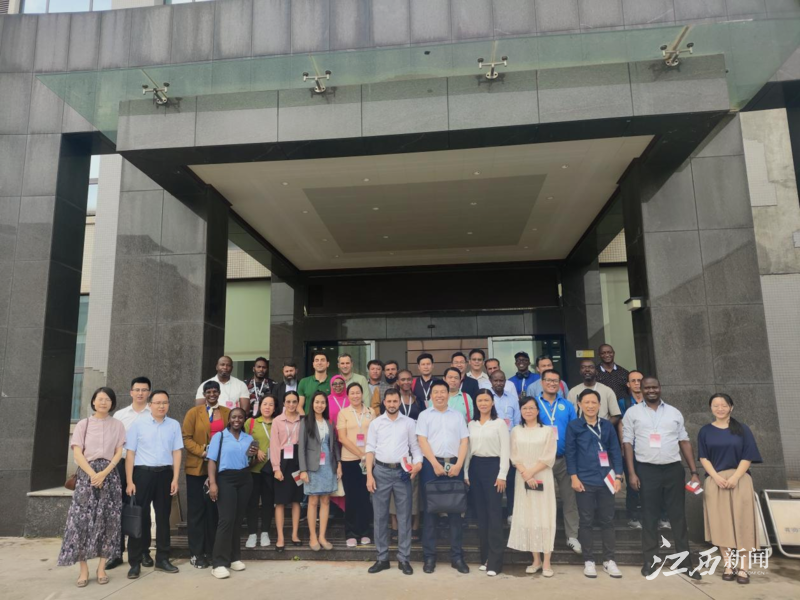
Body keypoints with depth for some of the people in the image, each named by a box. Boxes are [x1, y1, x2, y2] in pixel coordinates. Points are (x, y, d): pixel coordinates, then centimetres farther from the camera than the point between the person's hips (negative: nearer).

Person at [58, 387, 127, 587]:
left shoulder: (117, 425, 7)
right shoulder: (83, 424, 6)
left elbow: (119, 452, 2)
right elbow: (77, 453, -2)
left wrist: (104, 473, -13)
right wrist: (93, 474, -14)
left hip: (109, 475, 1)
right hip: (86, 474, 0)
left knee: (108, 520, -1)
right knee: (82, 519, -5)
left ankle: (101, 568, 8)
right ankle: (84, 570, 3)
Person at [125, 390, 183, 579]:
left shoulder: (174, 425, 3)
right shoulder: (138, 424, -1)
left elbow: (176, 453, 3)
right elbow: (130, 453, -1)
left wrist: (175, 479, -2)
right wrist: (129, 481, -6)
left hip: (165, 474, 2)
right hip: (143, 473, -2)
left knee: (163, 517, 11)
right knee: (139, 517, 3)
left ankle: (162, 559, 24)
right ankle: (135, 562, 15)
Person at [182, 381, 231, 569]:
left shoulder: (227, 413, 8)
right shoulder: (193, 413, 1)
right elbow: (186, 438, -5)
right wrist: (202, 451, -17)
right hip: (197, 467, -2)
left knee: (214, 510, 8)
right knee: (197, 510, 4)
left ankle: (211, 551, 19)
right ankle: (196, 554, 12)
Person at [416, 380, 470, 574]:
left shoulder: (458, 415, 12)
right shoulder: (424, 415, 6)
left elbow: (464, 441, 6)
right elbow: (422, 441, -3)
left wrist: (458, 465, -7)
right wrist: (435, 464, -12)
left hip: (454, 465, 2)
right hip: (431, 464, -2)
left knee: (455, 511, 5)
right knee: (430, 511, 2)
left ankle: (457, 556, 14)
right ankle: (429, 556, 10)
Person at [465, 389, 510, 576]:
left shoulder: (500, 423, -2)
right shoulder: (471, 424, 11)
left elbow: (505, 451, -6)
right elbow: (468, 449, 12)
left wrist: (502, 475, -11)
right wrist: (466, 473, 7)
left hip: (492, 466, -5)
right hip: (475, 467, 5)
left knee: (494, 513, -5)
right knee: (481, 513, 9)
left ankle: (495, 560, 0)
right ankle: (485, 556, 19)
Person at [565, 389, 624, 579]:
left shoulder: (607, 426, 6)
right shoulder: (573, 426, -2)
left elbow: (615, 451, 7)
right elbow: (570, 452, -3)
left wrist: (618, 476, 0)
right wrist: (574, 477, -8)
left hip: (606, 480, 2)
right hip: (584, 481, -2)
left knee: (607, 520, 8)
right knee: (586, 521, 5)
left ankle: (609, 560, 20)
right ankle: (589, 561, 16)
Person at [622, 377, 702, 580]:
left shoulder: (674, 412, 10)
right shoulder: (633, 412, 2)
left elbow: (684, 442, 10)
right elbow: (627, 442, -1)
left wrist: (694, 471, 4)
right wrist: (632, 473, -7)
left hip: (673, 469, 2)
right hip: (646, 470, -2)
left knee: (678, 515, 8)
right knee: (649, 516, 6)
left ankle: (685, 561, 18)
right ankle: (650, 559, 18)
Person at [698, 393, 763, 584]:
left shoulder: (742, 429, 5)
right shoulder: (705, 431, 7)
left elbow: (747, 457, -2)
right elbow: (704, 458, 3)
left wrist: (734, 478, -14)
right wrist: (717, 477, -13)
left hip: (740, 481, -1)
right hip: (715, 482, 1)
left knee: (741, 522, -3)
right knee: (722, 523, 1)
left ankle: (742, 568, 3)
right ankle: (729, 565, 9)